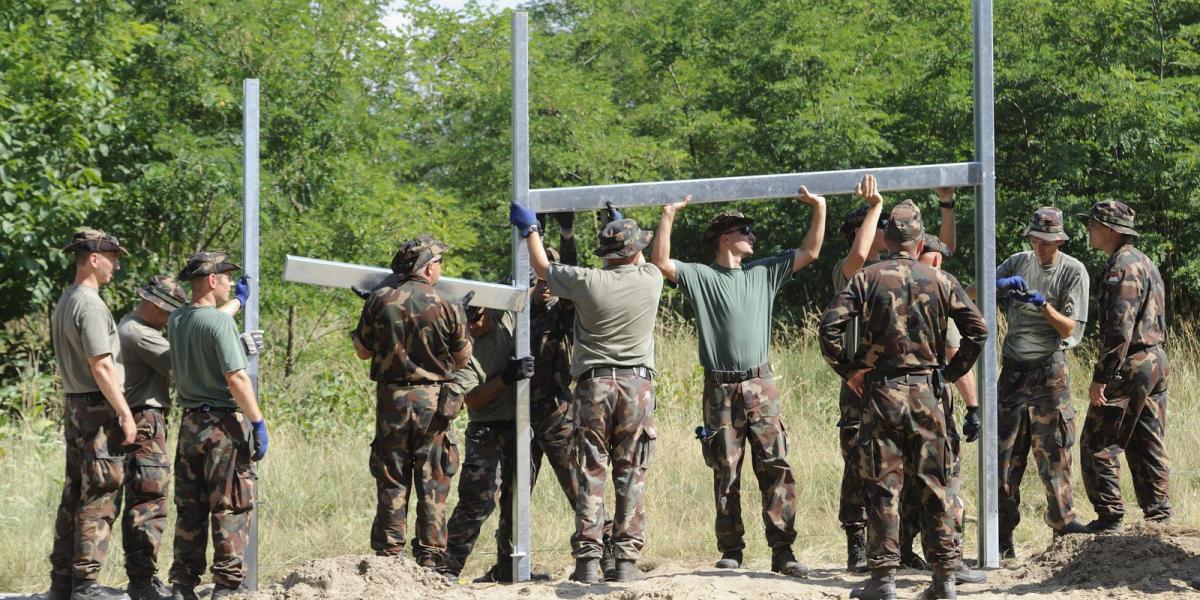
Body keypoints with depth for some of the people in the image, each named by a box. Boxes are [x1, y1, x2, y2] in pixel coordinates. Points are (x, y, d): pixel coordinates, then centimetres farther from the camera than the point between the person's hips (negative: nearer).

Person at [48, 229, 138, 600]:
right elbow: (101, 367, -20)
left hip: (74, 405, 10)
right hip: (98, 407, -10)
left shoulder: (64, 302, 14)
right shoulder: (90, 305, -16)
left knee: (74, 496, 12)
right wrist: (125, 414, -17)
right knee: (99, 499, -7)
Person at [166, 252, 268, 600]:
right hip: (224, 426, -7)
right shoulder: (220, 322, -15)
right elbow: (236, 378, -19)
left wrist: (237, 301, 43)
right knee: (231, 509, -1)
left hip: (189, 423, 7)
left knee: (189, 510, 12)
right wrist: (258, 422, -14)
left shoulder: (175, 321, 7)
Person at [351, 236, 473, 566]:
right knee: (433, 482, 5)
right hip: (433, 401, -2)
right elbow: (463, 358, 3)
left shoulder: (380, 300, -4)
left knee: (391, 480, 9)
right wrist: (459, 317, 17)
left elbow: (363, 351, 6)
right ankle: (430, 557, 4)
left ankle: (388, 556, 8)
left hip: (391, 399, 2)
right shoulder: (445, 307, -9)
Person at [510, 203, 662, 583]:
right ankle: (627, 559, -2)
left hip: (593, 384, -1)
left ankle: (588, 559, -4)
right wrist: (626, 232, 43)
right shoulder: (651, 280, -1)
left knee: (590, 475, 1)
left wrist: (530, 230, 29)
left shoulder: (588, 282, -6)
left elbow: (542, 268, 12)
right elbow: (642, 262, 26)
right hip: (637, 384, 1)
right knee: (631, 477, 2)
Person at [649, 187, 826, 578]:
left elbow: (810, 252, 14)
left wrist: (819, 209, 6)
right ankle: (731, 551, 8)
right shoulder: (699, 277, 3)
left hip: (761, 387, 2)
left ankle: (782, 551, -7)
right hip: (720, 389, -2)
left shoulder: (764, 273, 14)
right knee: (725, 474, 2)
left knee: (776, 469, -6)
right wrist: (668, 217, -14)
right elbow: (660, 263, -10)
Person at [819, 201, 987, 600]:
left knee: (882, 487, 1)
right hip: (927, 392, 2)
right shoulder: (940, 281, 3)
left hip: (881, 391, -2)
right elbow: (977, 330, 1)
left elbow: (829, 327, -9)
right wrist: (951, 373, 10)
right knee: (934, 485, 8)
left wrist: (848, 370, 2)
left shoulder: (867, 278, -1)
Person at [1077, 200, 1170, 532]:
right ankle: (1158, 515, 11)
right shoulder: (1144, 263, 17)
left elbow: (1119, 328, -23)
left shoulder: (1122, 268, -15)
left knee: (1097, 443, -2)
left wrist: (1101, 377, -22)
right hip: (1156, 362, 10)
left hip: (1130, 367, -10)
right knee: (1148, 446, 11)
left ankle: (1109, 516, -2)